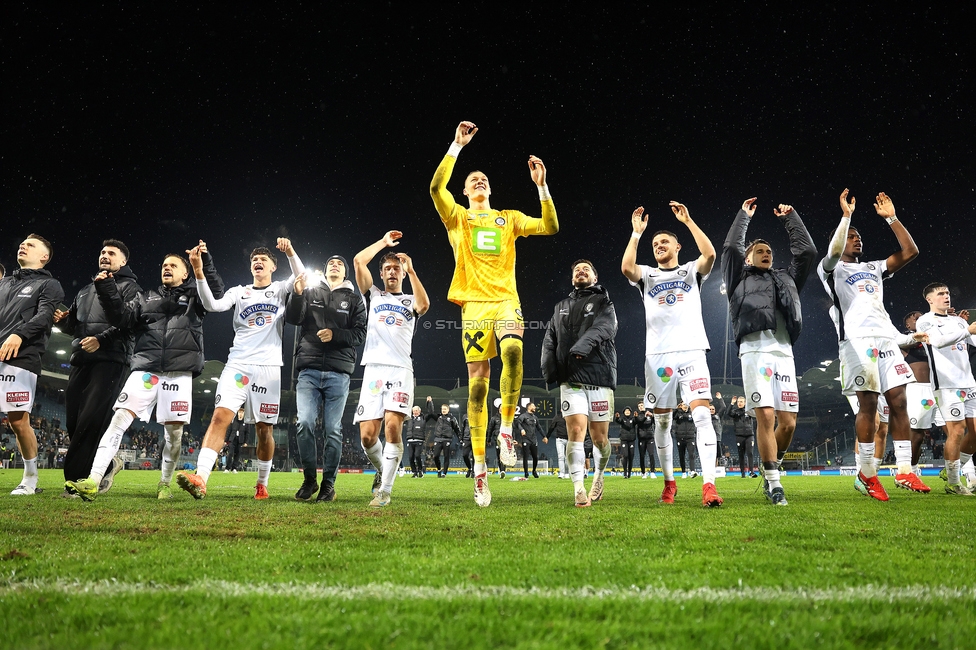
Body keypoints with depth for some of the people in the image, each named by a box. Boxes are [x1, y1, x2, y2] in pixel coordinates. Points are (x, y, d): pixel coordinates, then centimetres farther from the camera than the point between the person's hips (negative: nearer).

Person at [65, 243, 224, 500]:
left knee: (174, 430, -1)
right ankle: (93, 481, -19)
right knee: (120, 418, -13)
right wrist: (107, 291, -3)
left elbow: (216, 295, -4)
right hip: (145, 370, 2)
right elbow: (122, 317, 10)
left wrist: (204, 263, -11)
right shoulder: (146, 297, 22)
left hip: (180, 372, -1)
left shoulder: (193, 296, 15)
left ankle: (164, 484, 16)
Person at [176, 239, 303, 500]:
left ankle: (262, 484, 17)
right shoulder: (239, 292, 15)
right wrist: (198, 273, -16)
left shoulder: (281, 290, 12)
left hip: (269, 367, -1)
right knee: (220, 417, -16)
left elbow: (301, 277, -8)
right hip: (238, 364, 1)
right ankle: (200, 479, -25)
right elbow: (212, 305, -3)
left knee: (264, 429, 3)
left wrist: (290, 252, -26)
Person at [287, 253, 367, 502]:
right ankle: (309, 478, 6)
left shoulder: (353, 300, 13)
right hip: (309, 370, 1)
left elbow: (360, 334, 3)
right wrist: (297, 295, -15)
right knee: (304, 424, -10)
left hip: (338, 372, 0)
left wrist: (335, 334, -13)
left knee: (333, 429, -1)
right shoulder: (310, 292, 15)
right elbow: (292, 319, 2)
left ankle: (328, 484, 7)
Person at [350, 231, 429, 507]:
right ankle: (382, 470, 22)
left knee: (393, 427, -19)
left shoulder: (409, 301, 18)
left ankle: (385, 489, -10)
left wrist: (411, 269, -4)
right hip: (373, 369, 1)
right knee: (367, 435, -7)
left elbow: (424, 304, -8)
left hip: (401, 370, -1)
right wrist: (384, 242, 15)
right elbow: (358, 261, 6)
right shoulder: (373, 295, 20)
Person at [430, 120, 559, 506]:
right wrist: (457, 146, -5)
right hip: (474, 303, -1)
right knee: (477, 382, -5)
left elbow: (550, 228, 7)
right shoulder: (457, 217, 14)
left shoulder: (509, 219, 19)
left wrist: (541, 186, 0)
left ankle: (506, 430, -15)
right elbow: (436, 187, -4)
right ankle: (479, 467, 0)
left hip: (506, 300, 1)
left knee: (512, 351, -32)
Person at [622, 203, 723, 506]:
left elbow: (710, 255, -8)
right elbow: (626, 267, -7)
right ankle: (669, 483, 18)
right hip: (658, 354, 2)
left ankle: (709, 485, -19)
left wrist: (687, 220, -6)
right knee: (662, 421, 6)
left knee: (701, 415, -15)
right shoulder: (647, 275, 16)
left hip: (691, 351, -2)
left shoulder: (691, 271, 14)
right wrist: (637, 232, -3)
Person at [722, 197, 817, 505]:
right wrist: (744, 215, 21)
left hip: (784, 352, 4)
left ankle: (770, 469, 21)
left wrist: (790, 217, 29)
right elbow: (731, 248, 9)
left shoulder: (787, 279, 30)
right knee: (766, 417, -14)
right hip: (755, 350, -4)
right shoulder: (740, 279, 21)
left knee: (788, 422, -3)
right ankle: (774, 484, -8)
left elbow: (807, 251, 25)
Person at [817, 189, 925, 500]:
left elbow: (910, 252, 19)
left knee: (899, 402, -2)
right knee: (868, 404, -9)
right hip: (857, 339, -6)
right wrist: (846, 215, -6)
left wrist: (891, 218, 16)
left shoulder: (873, 268, 27)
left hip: (886, 337, 6)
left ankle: (905, 470, 2)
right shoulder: (832, 268, 9)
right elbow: (834, 250, -14)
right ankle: (867, 474, -2)